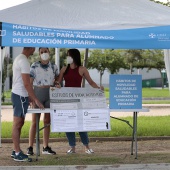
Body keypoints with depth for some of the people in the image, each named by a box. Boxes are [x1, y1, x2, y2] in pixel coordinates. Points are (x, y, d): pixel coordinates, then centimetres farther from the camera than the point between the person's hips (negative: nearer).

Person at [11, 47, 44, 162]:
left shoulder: (19, 59, 14)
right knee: (17, 124, -5)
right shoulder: (24, 61, -18)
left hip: (17, 94, 10)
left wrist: (30, 97, 20)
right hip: (20, 96, -10)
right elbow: (27, 84, -21)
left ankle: (16, 151, 21)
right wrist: (36, 100, -18)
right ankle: (18, 154, 0)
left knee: (19, 124, 14)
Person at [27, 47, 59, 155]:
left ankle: (46, 147, 13)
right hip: (38, 93, -3)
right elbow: (30, 82, -4)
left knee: (47, 121, 7)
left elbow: (57, 81, 17)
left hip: (50, 95, 3)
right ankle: (30, 147, 0)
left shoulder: (53, 66, 8)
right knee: (35, 121, -2)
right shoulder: (34, 66, -1)